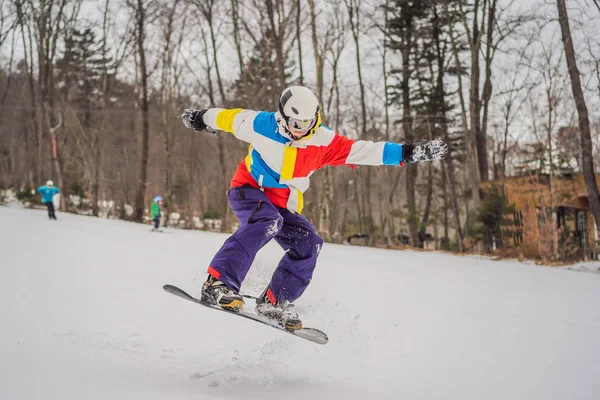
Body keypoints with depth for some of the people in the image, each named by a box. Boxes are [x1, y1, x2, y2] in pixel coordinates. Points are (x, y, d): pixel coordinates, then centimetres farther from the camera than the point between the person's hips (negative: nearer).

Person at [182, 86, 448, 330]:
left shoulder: (323, 141, -12)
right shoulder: (261, 125, -17)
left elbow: (364, 150, -16)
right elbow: (229, 117, 1)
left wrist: (407, 153, -22)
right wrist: (201, 118, 17)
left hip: (284, 205, 5)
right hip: (248, 189, -5)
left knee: (308, 244, -13)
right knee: (267, 223, -36)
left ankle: (274, 302, -1)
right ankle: (218, 283, -43)